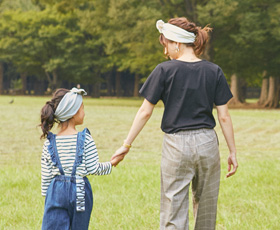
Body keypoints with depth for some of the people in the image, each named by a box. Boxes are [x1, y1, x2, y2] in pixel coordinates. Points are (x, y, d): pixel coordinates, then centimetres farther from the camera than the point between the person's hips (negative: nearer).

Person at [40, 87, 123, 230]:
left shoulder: (50, 142, 0)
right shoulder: (85, 139, -8)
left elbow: (46, 175, 3)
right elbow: (94, 168, -5)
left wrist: (46, 194, 14)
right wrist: (111, 164, 12)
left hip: (56, 191, 1)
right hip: (80, 191, -1)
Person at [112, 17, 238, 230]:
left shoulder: (165, 70, -7)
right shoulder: (214, 71, 1)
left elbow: (145, 112, -4)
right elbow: (224, 116, 0)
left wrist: (127, 145, 4)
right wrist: (232, 152, 7)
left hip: (176, 146, -3)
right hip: (207, 144, 3)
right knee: (206, 210, 16)